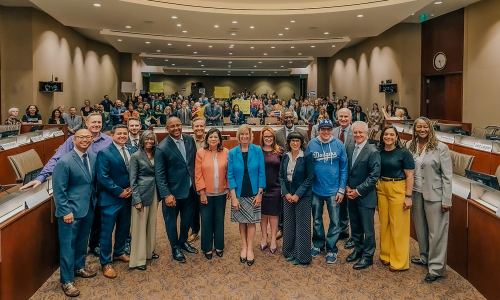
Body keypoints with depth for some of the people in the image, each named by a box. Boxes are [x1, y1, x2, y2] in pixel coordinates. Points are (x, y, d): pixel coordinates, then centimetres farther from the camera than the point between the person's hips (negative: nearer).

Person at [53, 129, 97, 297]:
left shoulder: (93, 158, 2)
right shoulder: (65, 161, -16)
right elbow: (59, 190, -15)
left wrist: (94, 201, 8)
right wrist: (65, 211, -17)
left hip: (89, 209, 6)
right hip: (71, 210, -6)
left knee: (82, 241, 21)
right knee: (68, 245, 4)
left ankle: (79, 267, 42)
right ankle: (66, 280, 16)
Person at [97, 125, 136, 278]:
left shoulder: (132, 151, 5)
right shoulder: (104, 153, -12)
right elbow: (103, 177, -17)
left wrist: (131, 188, -7)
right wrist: (119, 191, -17)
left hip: (127, 197, 6)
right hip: (110, 198, -6)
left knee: (124, 228, 19)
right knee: (107, 231, 4)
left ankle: (119, 253, 40)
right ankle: (105, 263, 17)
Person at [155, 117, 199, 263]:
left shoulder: (190, 140, -1)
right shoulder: (162, 147, -15)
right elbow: (160, 174, -15)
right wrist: (166, 194, -19)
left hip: (190, 189, 5)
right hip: (172, 191, -5)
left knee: (188, 218, 20)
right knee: (171, 221, 12)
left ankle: (183, 241, 44)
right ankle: (175, 248, 33)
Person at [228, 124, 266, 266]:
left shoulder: (257, 150, -5)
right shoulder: (233, 153, -3)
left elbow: (261, 173, -3)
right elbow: (230, 175, -3)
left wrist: (259, 193, -7)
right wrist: (233, 196, -8)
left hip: (253, 193, -1)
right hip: (239, 193, 1)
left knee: (251, 221, 5)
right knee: (241, 221, 10)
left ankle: (250, 249, 16)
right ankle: (244, 247, 24)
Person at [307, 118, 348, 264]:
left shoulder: (339, 145, -6)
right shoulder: (311, 144, -4)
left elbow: (344, 168, -3)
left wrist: (341, 190, -6)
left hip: (333, 190, -1)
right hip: (316, 189, 1)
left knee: (335, 222, 5)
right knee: (316, 220, 17)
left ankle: (331, 249, 20)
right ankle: (318, 244, 35)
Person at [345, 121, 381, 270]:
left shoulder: (373, 152, -14)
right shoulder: (349, 148, 6)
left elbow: (374, 176, -16)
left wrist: (358, 191, -16)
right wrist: (347, 187, -1)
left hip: (365, 197, -6)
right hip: (351, 195, 6)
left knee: (367, 228, 5)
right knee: (355, 226, 18)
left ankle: (367, 256, 19)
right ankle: (358, 249, 35)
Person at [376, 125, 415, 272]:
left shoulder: (403, 153, -7)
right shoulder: (379, 152, 3)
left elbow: (409, 176, -8)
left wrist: (408, 197, -13)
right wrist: (375, 192, 6)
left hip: (398, 190, -4)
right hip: (381, 190, 4)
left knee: (398, 226, 1)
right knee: (384, 223, 13)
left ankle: (399, 262, 13)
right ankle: (386, 254, 29)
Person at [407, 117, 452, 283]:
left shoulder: (440, 148, -10)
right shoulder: (410, 146, 2)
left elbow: (447, 176, -9)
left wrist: (446, 200, -11)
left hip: (434, 195, -4)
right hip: (416, 194, 5)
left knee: (436, 231, 3)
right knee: (420, 228, 17)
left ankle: (436, 268, 13)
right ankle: (425, 258, 35)